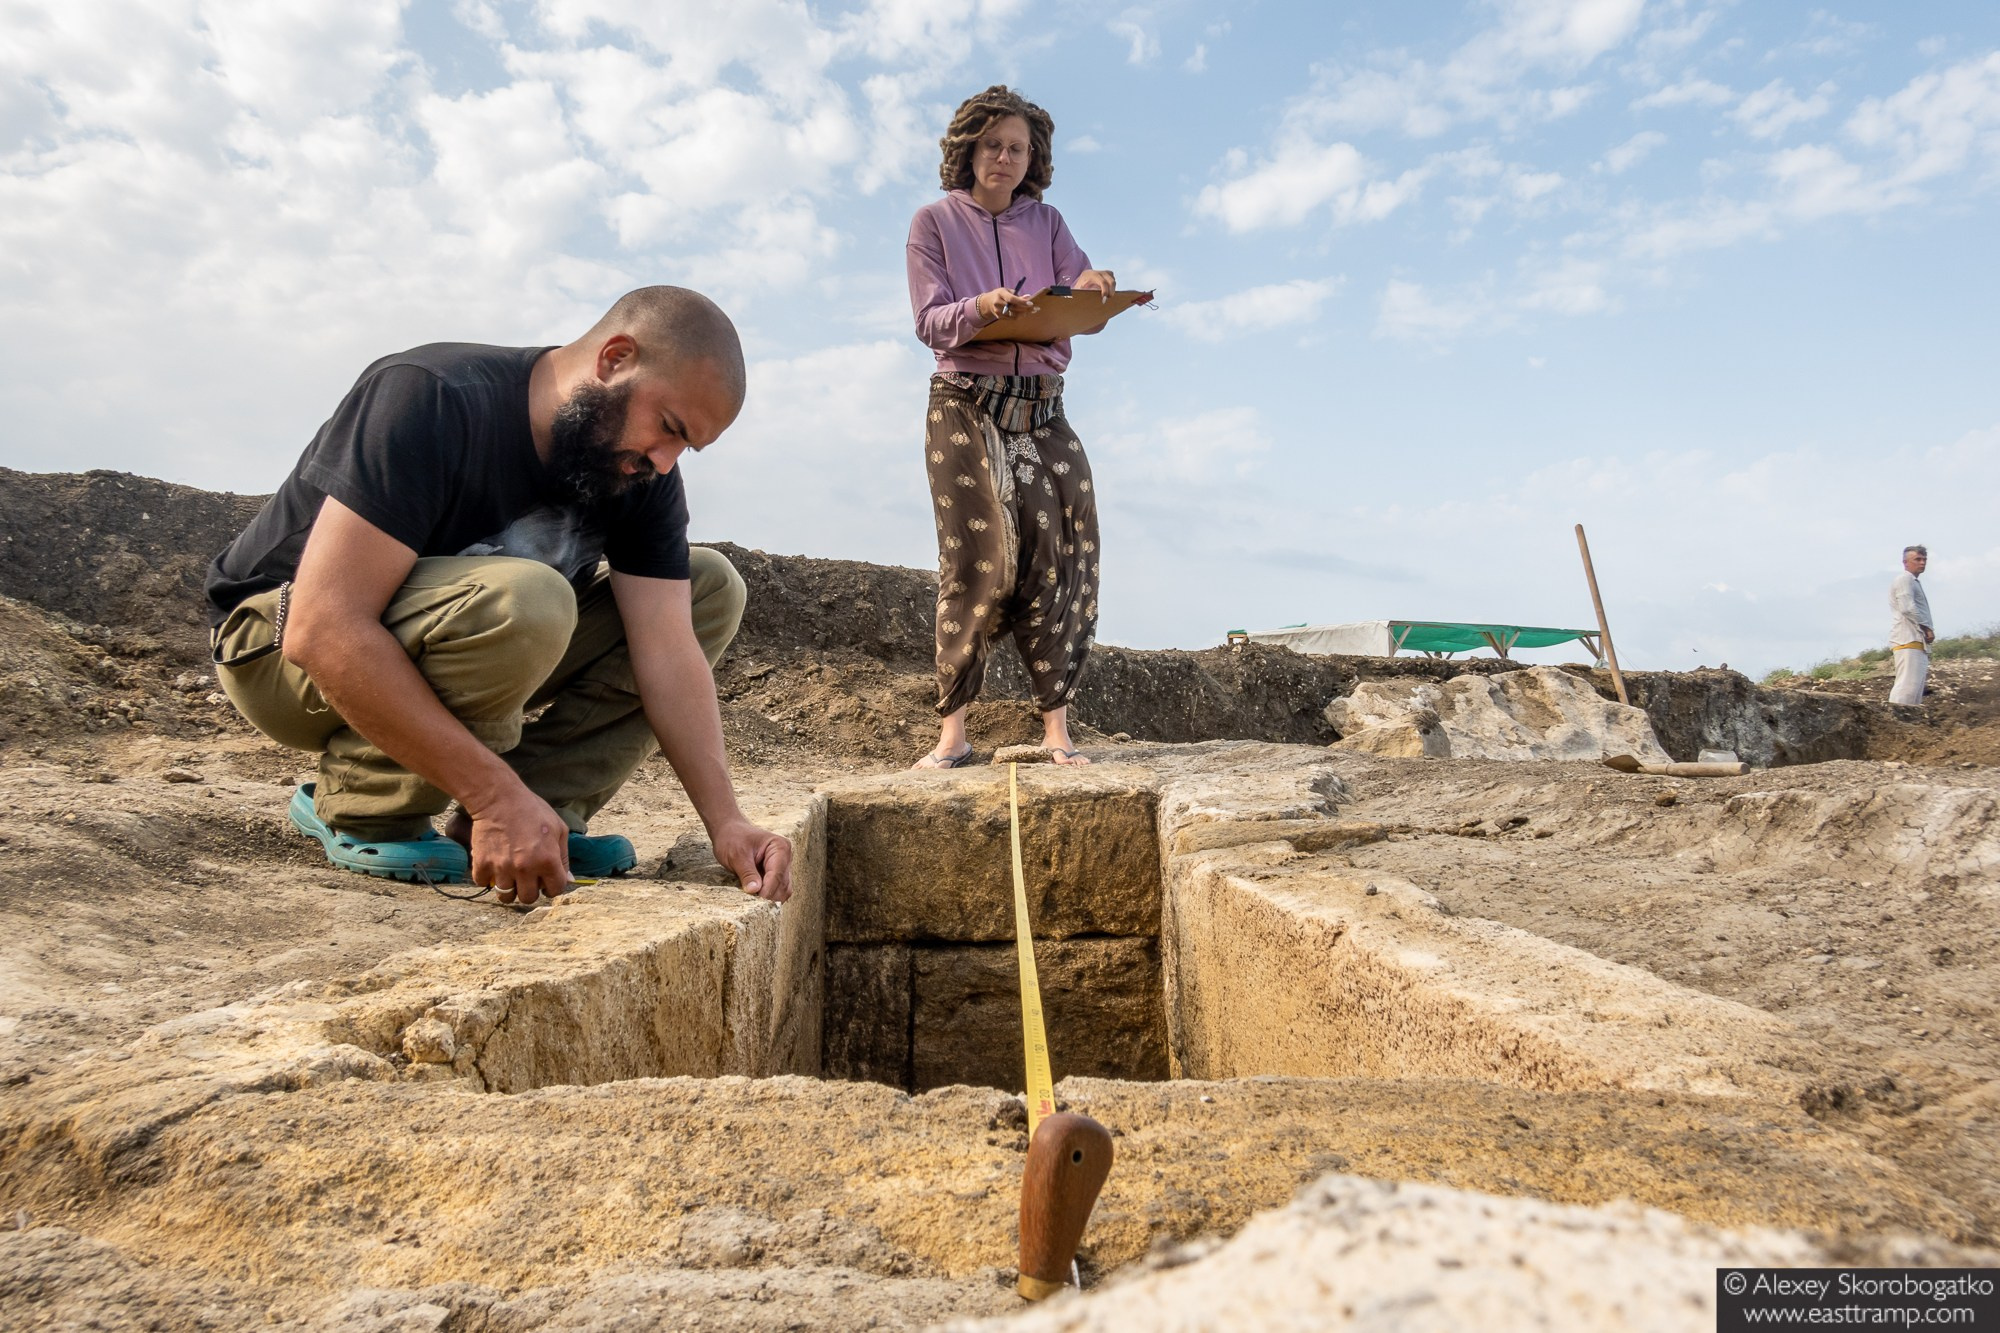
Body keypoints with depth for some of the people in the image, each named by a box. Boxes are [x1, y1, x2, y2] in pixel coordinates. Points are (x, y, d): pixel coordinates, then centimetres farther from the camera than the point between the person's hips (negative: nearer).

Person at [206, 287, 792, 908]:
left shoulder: (644, 473, -10)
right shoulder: (428, 399, -28)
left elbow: (667, 652, -16)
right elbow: (323, 631, -36)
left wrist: (724, 820, -29)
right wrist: (498, 792, -40)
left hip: (454, 640, 7)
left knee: (711, 587, -7)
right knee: (517, 600, -38)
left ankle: (536, 818, -12)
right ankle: (359, 808, -14)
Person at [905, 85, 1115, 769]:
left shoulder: (1046, 224, 15)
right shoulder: (935, 222, 8)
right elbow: (930, 322, -2)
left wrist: (1092, 291, -20)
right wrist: (981, 308, -23)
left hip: (1042, 410, 3)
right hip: (966, 408, -2)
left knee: (1057, 554, -8)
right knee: (980, 561, -11)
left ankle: (1057, 730, -5)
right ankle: (952, 731, -6)